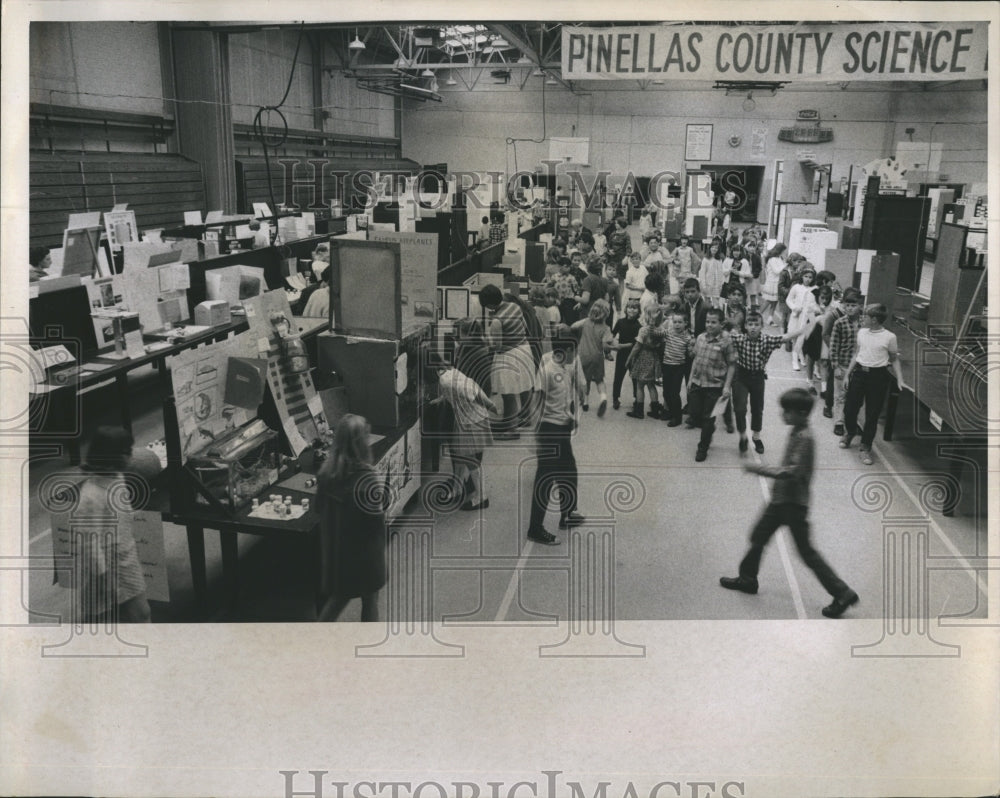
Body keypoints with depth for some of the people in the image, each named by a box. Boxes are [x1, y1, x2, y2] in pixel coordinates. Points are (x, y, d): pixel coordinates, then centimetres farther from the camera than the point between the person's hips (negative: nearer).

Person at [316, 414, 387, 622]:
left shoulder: (327, 471, -8)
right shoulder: (367, 477, -26)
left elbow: (319, 506, 4)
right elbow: (376, 517, -20)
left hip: (334, 545, 6)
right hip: (364, 548, -5)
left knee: (339, 595, 24)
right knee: (370, 599, 17)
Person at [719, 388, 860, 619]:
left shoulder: (804, 438, -23)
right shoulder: (796, 432, 6)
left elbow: (792, 472, -30)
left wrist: (758, 468, -27)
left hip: (793, 503, -9)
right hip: (781, 499, 9)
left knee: (806, 551, -2)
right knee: (758, 536, 18)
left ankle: (842, 593, 7)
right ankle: (747, 578, 34)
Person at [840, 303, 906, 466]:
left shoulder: (889, 337, -7)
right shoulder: (862, 332, 6)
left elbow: (894, 360, 2)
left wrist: (899, 379, -8)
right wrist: (848, 374, 12)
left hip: (878, 376, -4)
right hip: (859, 372, 4)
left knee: (872, 415, 2)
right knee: (849, 408, 7)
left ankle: (866, 448, 16)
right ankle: (850, 433, 38)